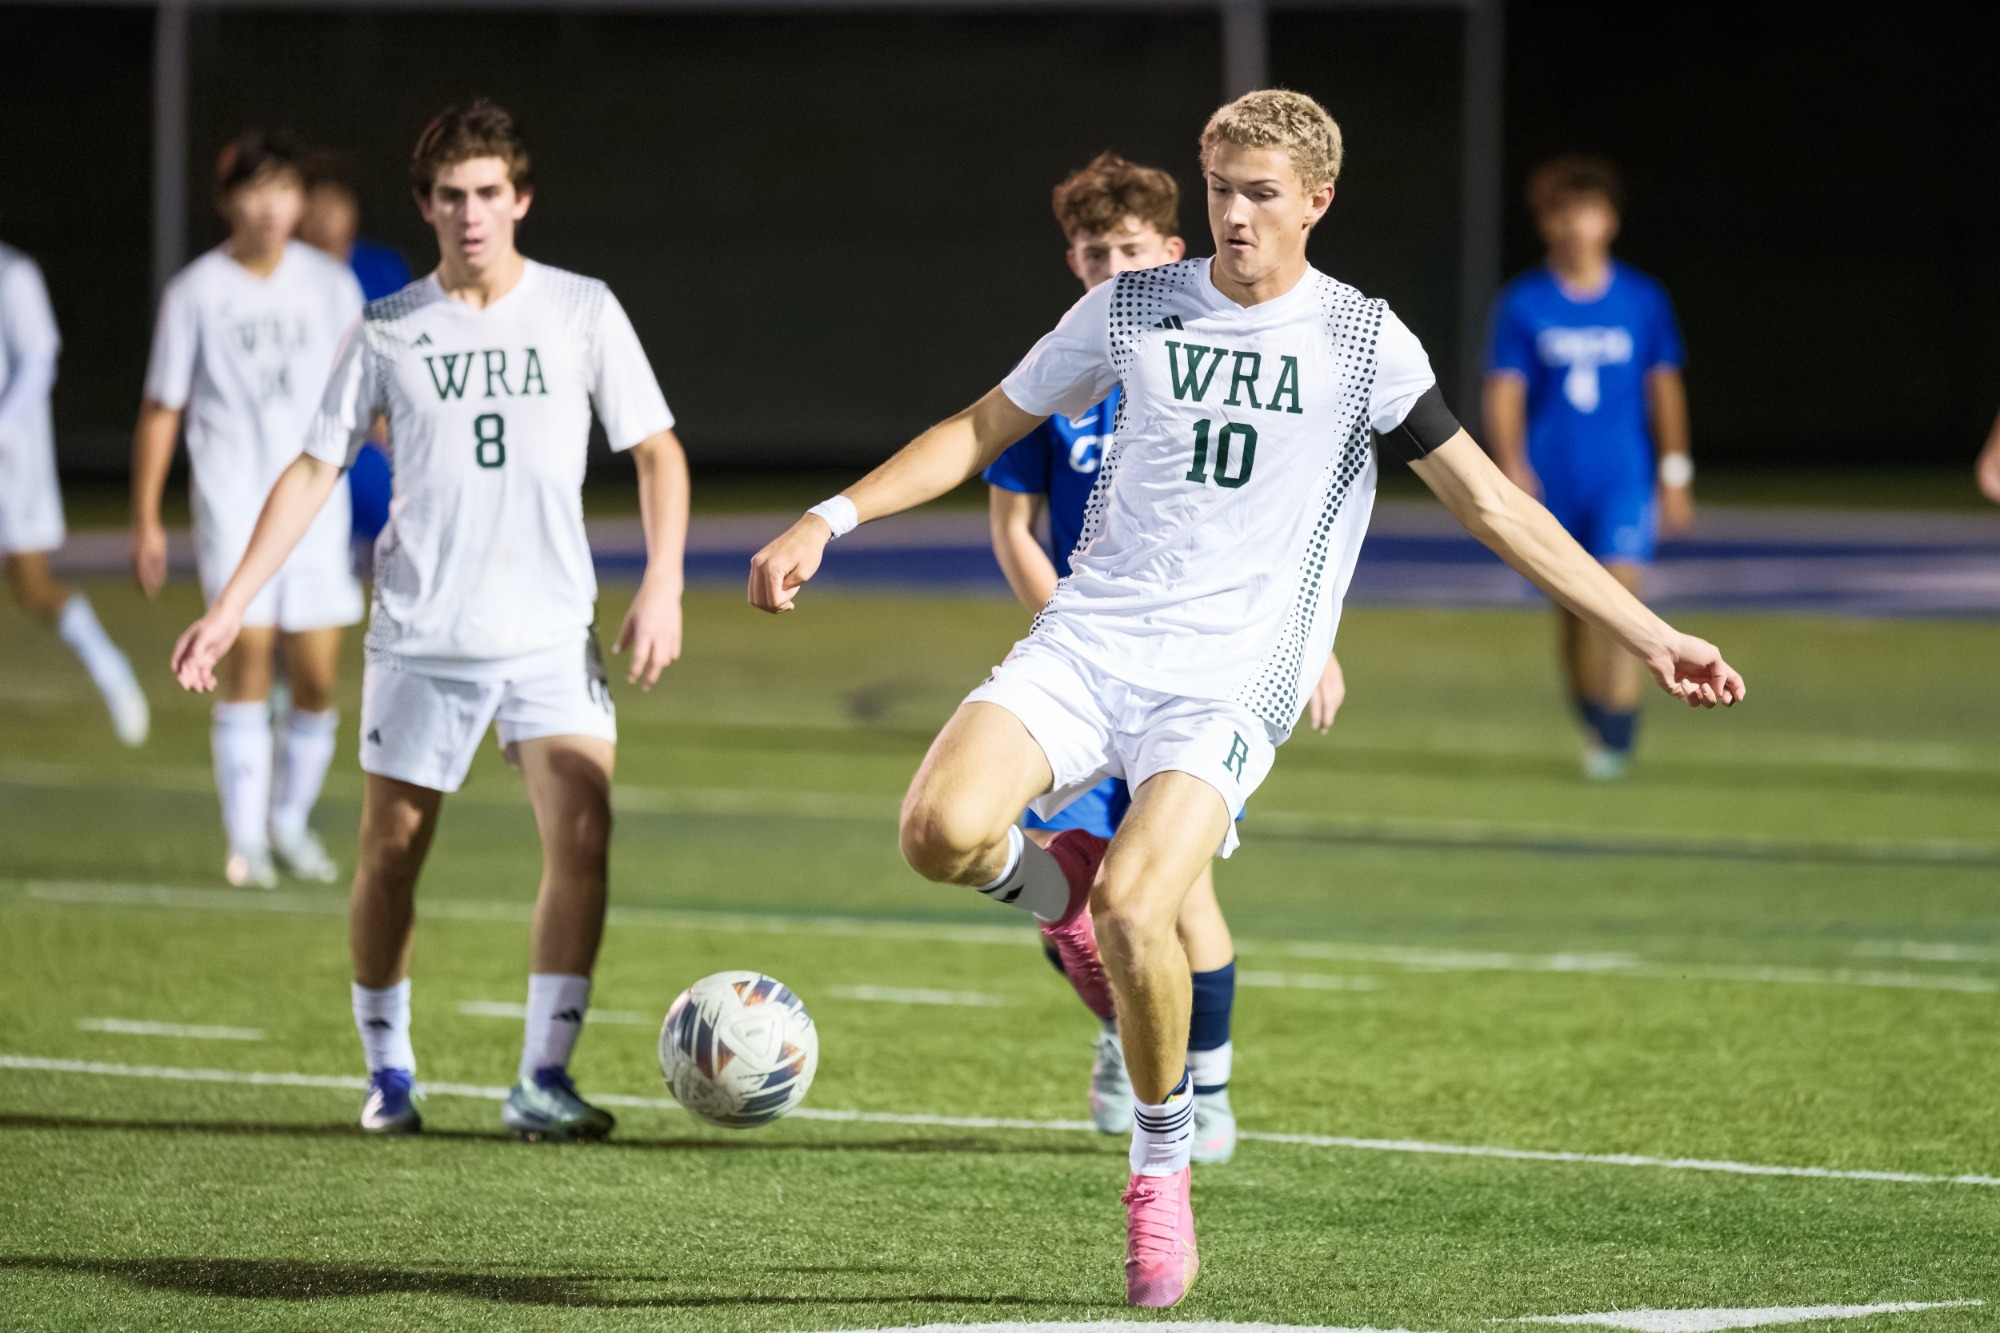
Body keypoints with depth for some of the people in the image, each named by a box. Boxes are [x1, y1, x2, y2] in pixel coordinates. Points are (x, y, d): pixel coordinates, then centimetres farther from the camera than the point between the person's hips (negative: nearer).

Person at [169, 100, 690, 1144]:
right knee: (389, 856, 4)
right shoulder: (387, 331, 3)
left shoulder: (581, 311, 2)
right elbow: (315, 469, 6)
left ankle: (542, 1079, -12)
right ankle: (388, 1071, 22)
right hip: (420, 637, 1)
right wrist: (231, 605, -1)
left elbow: (656, 450, 5)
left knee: (582, 836, -16)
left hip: (551, 635, 0)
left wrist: (662, 586, -8)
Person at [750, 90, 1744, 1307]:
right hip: (1087, 644, 3)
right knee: (942, 830, -25)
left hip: (1227, 685, -2)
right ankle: (1054, 881, 12)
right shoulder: (1131, 310, 8)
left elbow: (1491, 501, 3)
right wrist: (828, 521, 9)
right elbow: (986, 429, 18)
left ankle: (1164, 1161, -1)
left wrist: (1651, 635, -1)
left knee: (1136, 911, -26)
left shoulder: (1360, 341, 1)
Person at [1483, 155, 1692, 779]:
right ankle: (1594, 722, 28)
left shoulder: (1643, 300, 4)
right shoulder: (1522, 302, 2)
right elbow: (1505, 390, -2)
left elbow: (1665, 387, 8)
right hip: (1551, 482, 1)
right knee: (1571, 611, 7)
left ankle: (1617, 737, -15)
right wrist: (1511, 464, -17)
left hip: (1624, 477, -1)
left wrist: (1675, 474, 4)